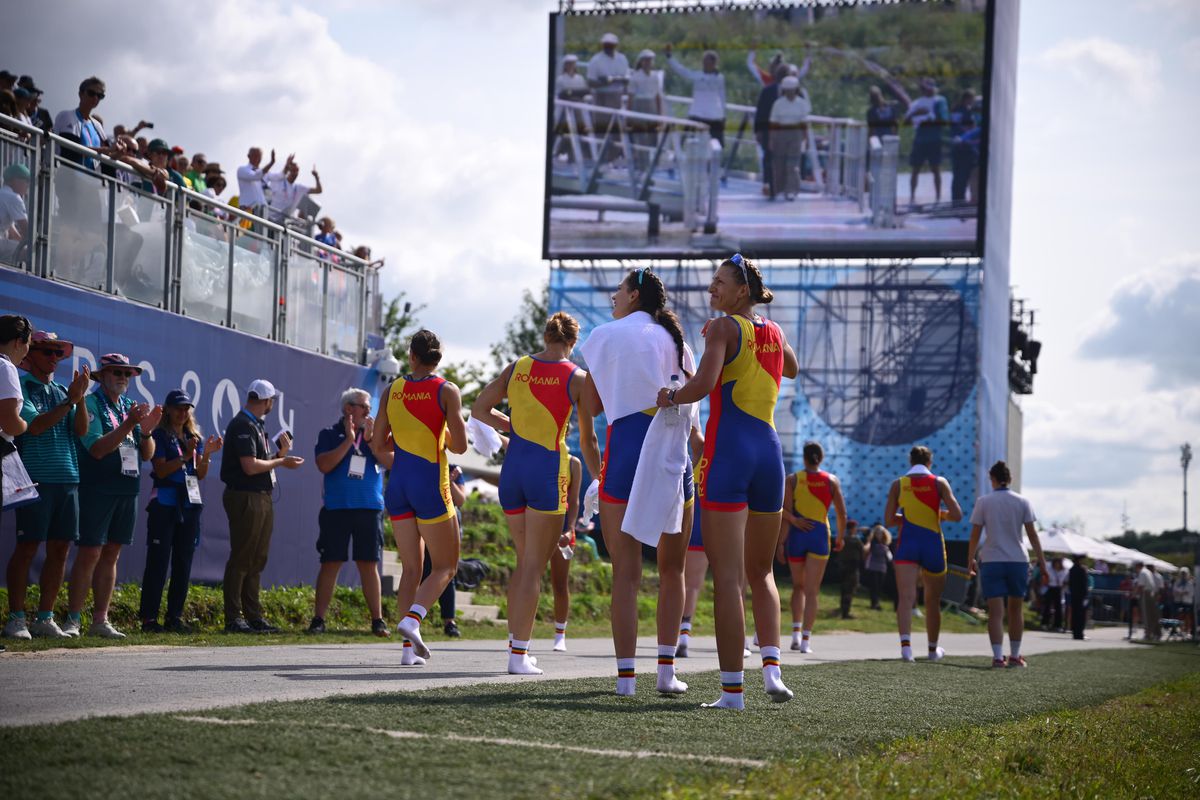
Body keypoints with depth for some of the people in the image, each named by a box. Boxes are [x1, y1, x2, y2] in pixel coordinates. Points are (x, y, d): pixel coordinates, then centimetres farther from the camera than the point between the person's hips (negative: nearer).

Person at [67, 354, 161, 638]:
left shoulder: (131, 407, 15)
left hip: (127, 490, 7)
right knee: (89, 553, -10)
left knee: (111, 555, 7)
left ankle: (100, 620, 10)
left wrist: (146, 432, -8)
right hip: (97, 489, -7)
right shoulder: (91, 404, -5)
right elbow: (97, 449, -16)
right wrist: (129, 425, -22)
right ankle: (73, 620, -8)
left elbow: (147, 455, 13)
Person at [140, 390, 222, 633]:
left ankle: (174, 617, 10)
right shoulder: (159, 436, -2)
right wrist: (185, 456, -19)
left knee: (183, 563, 6)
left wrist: (207, 454, -6)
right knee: (158, 561, -7)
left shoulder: (195, 437, 16)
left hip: (190, 504, 6)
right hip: (165, 503, -6)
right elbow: (161, 470, -11)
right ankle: (149, 618, -7)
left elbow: (201, 475, 11)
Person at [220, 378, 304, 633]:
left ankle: (254, 616, 15)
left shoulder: (256, 425, 18)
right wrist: (280, 461, -8)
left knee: (257, 560, 11)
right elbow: (250, 466, -20)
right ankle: (233, 618, -5)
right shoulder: (243, 426, -12)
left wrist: (280, 453, 5)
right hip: (245, 498, -10)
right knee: (241, 559, -7)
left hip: (261, 497, 10)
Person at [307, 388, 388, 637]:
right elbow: (324, 465, -9)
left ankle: (377, 620, 6)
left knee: (369, 565, 3)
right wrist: (348, 440, -10)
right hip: (337, 509, -2)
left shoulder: (375, 433, 13)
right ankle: (318, 619, 2)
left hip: (370, 508, 2)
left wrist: (370, 439, -10)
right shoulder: (330, 434, 5)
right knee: (330, 563, -1)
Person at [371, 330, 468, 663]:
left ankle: (409, 646, 1)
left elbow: (378, 446, 9)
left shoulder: (393, 390, 6)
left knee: (411, 568, 9)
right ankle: (412, 619, -18)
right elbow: (459, 446, -10)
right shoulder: (446, 391, -6)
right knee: (445, 567, 6)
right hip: (431, 486, -4)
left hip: (398, 485, 4)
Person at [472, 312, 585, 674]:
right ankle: (519, 655, -7)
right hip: (549, 468, -4)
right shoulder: (576, 377, -5)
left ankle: (516, 644, 15)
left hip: (513, 467, 4)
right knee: (534, 566, -3)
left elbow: (479, 409, 11)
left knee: (524, 562, 17)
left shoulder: (516, 368, 6)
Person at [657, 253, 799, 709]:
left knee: (726, 577, -5)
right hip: (769, 451, 6)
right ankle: (771, 665, -2)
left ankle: (732, 689, -8)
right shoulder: (775, 333, 15)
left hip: (727, 453, -6)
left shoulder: (725, 327, -5)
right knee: (761, 573, 17)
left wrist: (671, 397, -1)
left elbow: (703, 383, -21)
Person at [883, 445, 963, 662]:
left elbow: (889, 519, 2)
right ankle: (933, 649, 29)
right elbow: (957, 515, -7)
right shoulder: (939, 483, -1)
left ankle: (905, 642, -33)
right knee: (933, 601, 16)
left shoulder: (898, 484, 2)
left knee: (906, 597, -11)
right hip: (933, 544, 0)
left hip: (907, 544, 0)